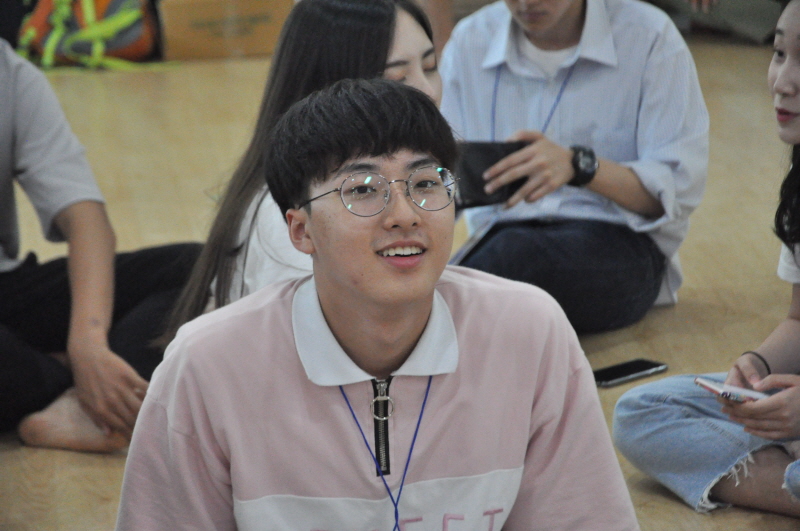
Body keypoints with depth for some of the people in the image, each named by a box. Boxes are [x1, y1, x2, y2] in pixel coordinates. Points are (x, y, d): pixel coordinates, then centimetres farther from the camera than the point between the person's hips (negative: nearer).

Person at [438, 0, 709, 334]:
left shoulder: (650, 38, -2)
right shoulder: (468, 42, 9)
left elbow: (679, 189, -9)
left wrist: (579, 165, -26)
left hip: (619, 244, -2)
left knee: (515, 251, -36)